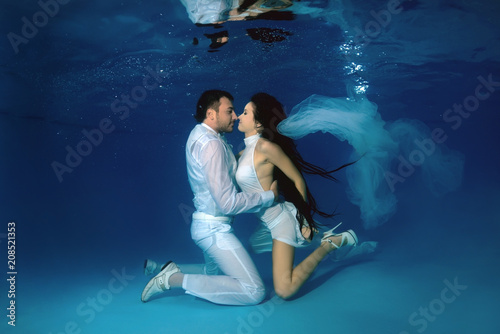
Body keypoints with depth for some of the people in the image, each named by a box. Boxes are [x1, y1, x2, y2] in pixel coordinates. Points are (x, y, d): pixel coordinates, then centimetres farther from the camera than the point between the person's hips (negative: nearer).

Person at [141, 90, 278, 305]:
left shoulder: (199, 135, 8)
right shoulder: (211, 144, -22)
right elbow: (228, 203, -24)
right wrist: (269, 196, -13)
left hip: (205, 224, 10)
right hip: (214, 228, -10)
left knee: (213, 277, 29)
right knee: (254, 292, -12)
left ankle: (164, 269, 18)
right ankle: (174, 279, -10)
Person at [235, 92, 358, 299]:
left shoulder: (266, 147, -19)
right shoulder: (247, 149, 6)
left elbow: (298, 180, -13)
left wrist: (303, 218, -5)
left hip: (281, 220, -9)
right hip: (270, 220, 9)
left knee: (284, 290, -11)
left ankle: (331, 243, 3)